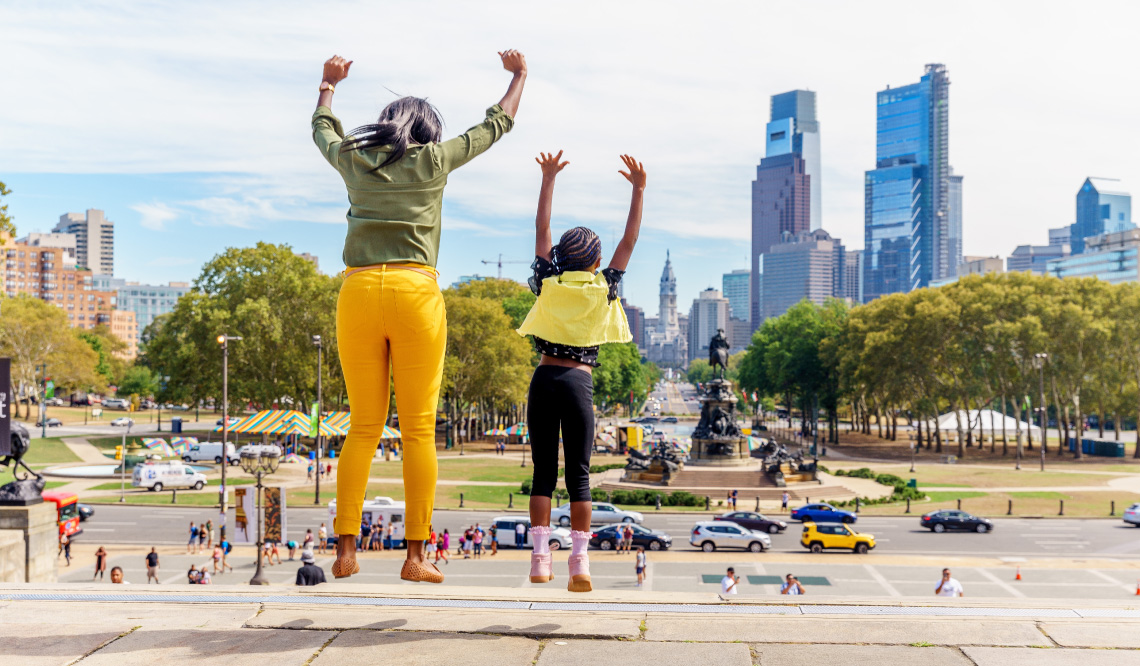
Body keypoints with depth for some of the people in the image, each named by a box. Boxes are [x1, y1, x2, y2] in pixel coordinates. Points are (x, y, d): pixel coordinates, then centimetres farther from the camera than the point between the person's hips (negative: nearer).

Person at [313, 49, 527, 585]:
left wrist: (329, 84, 56)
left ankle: (345, 550, 3)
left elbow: (323, 130, 38)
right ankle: (415, 556, 0)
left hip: (358, 291, 3)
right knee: (418, 429, 1)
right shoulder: (435, 159, 7)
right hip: (415, 291, -3)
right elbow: (496, 125, 21)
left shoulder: (353, 159, 14)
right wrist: (518, 76, 38)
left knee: (363, 428, 9)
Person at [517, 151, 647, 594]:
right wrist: (638, 189, 12)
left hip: (544, 379, 2)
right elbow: (629, 241, 9)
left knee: (543, 471, 4)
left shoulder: (548, 286, 7)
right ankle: (579, 562, -4)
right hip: (579, 382, -2)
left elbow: (542, 230, 13)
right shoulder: (603, 291, 3)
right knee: (579, 474, 0)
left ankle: (540, 558, 0)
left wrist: (548, 180, 16)